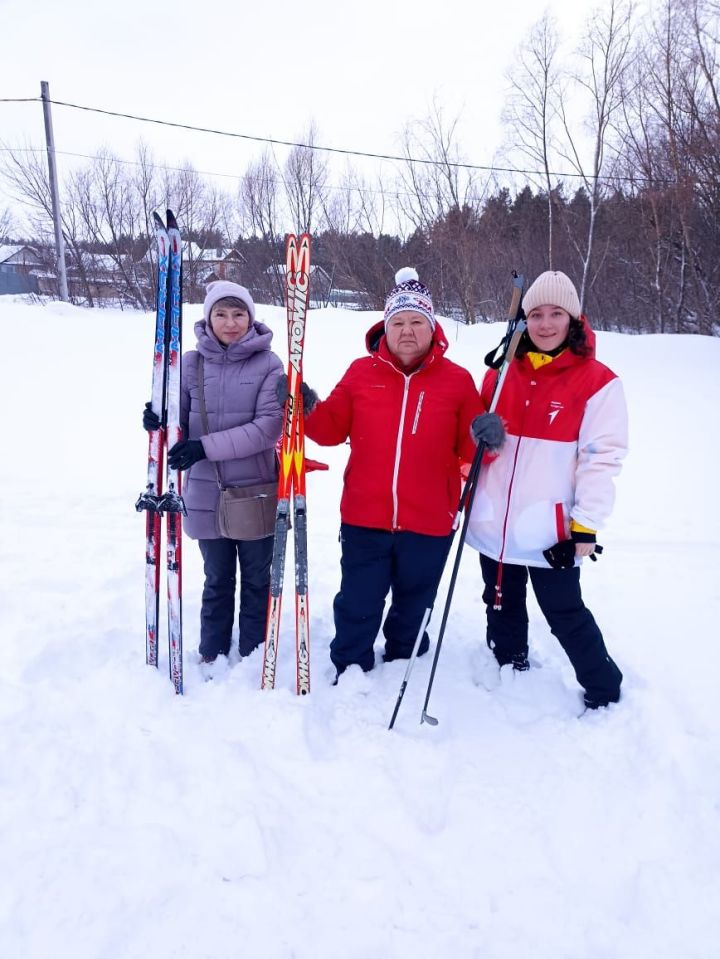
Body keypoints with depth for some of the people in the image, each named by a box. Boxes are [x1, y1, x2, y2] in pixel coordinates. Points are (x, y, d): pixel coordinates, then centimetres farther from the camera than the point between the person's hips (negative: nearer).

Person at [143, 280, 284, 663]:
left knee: (257, 581, 14)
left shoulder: (268, 364, -6)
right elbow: (179, 421, 6)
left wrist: (207, 446, -22)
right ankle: (212, 656, 35)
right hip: (206, 493, 2)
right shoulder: (191, 363, 2)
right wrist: (159, 423, -18)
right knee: (217, 581, 18)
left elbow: (269, 427, -16)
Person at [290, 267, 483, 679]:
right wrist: (309, 409, -16)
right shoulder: (361, 372, 1)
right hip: (364, 520, 0)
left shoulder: (457, 380, -3)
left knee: (413, 609, 21)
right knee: (357, 606, 13)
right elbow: (332, 429, 3)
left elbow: (469, 447, -2)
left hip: (429, 523, 0)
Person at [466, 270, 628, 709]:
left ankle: (605, 693, 26)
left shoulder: (598, 382, -8)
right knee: (503, 607, 20)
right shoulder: (502, 372, 6)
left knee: (565, 614, 5)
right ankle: (509, 669, 43)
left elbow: (602, 457, -10)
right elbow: (476, 437, 18)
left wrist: (586, 524, -13)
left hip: (550, 531, -5)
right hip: (494, 524, 5)